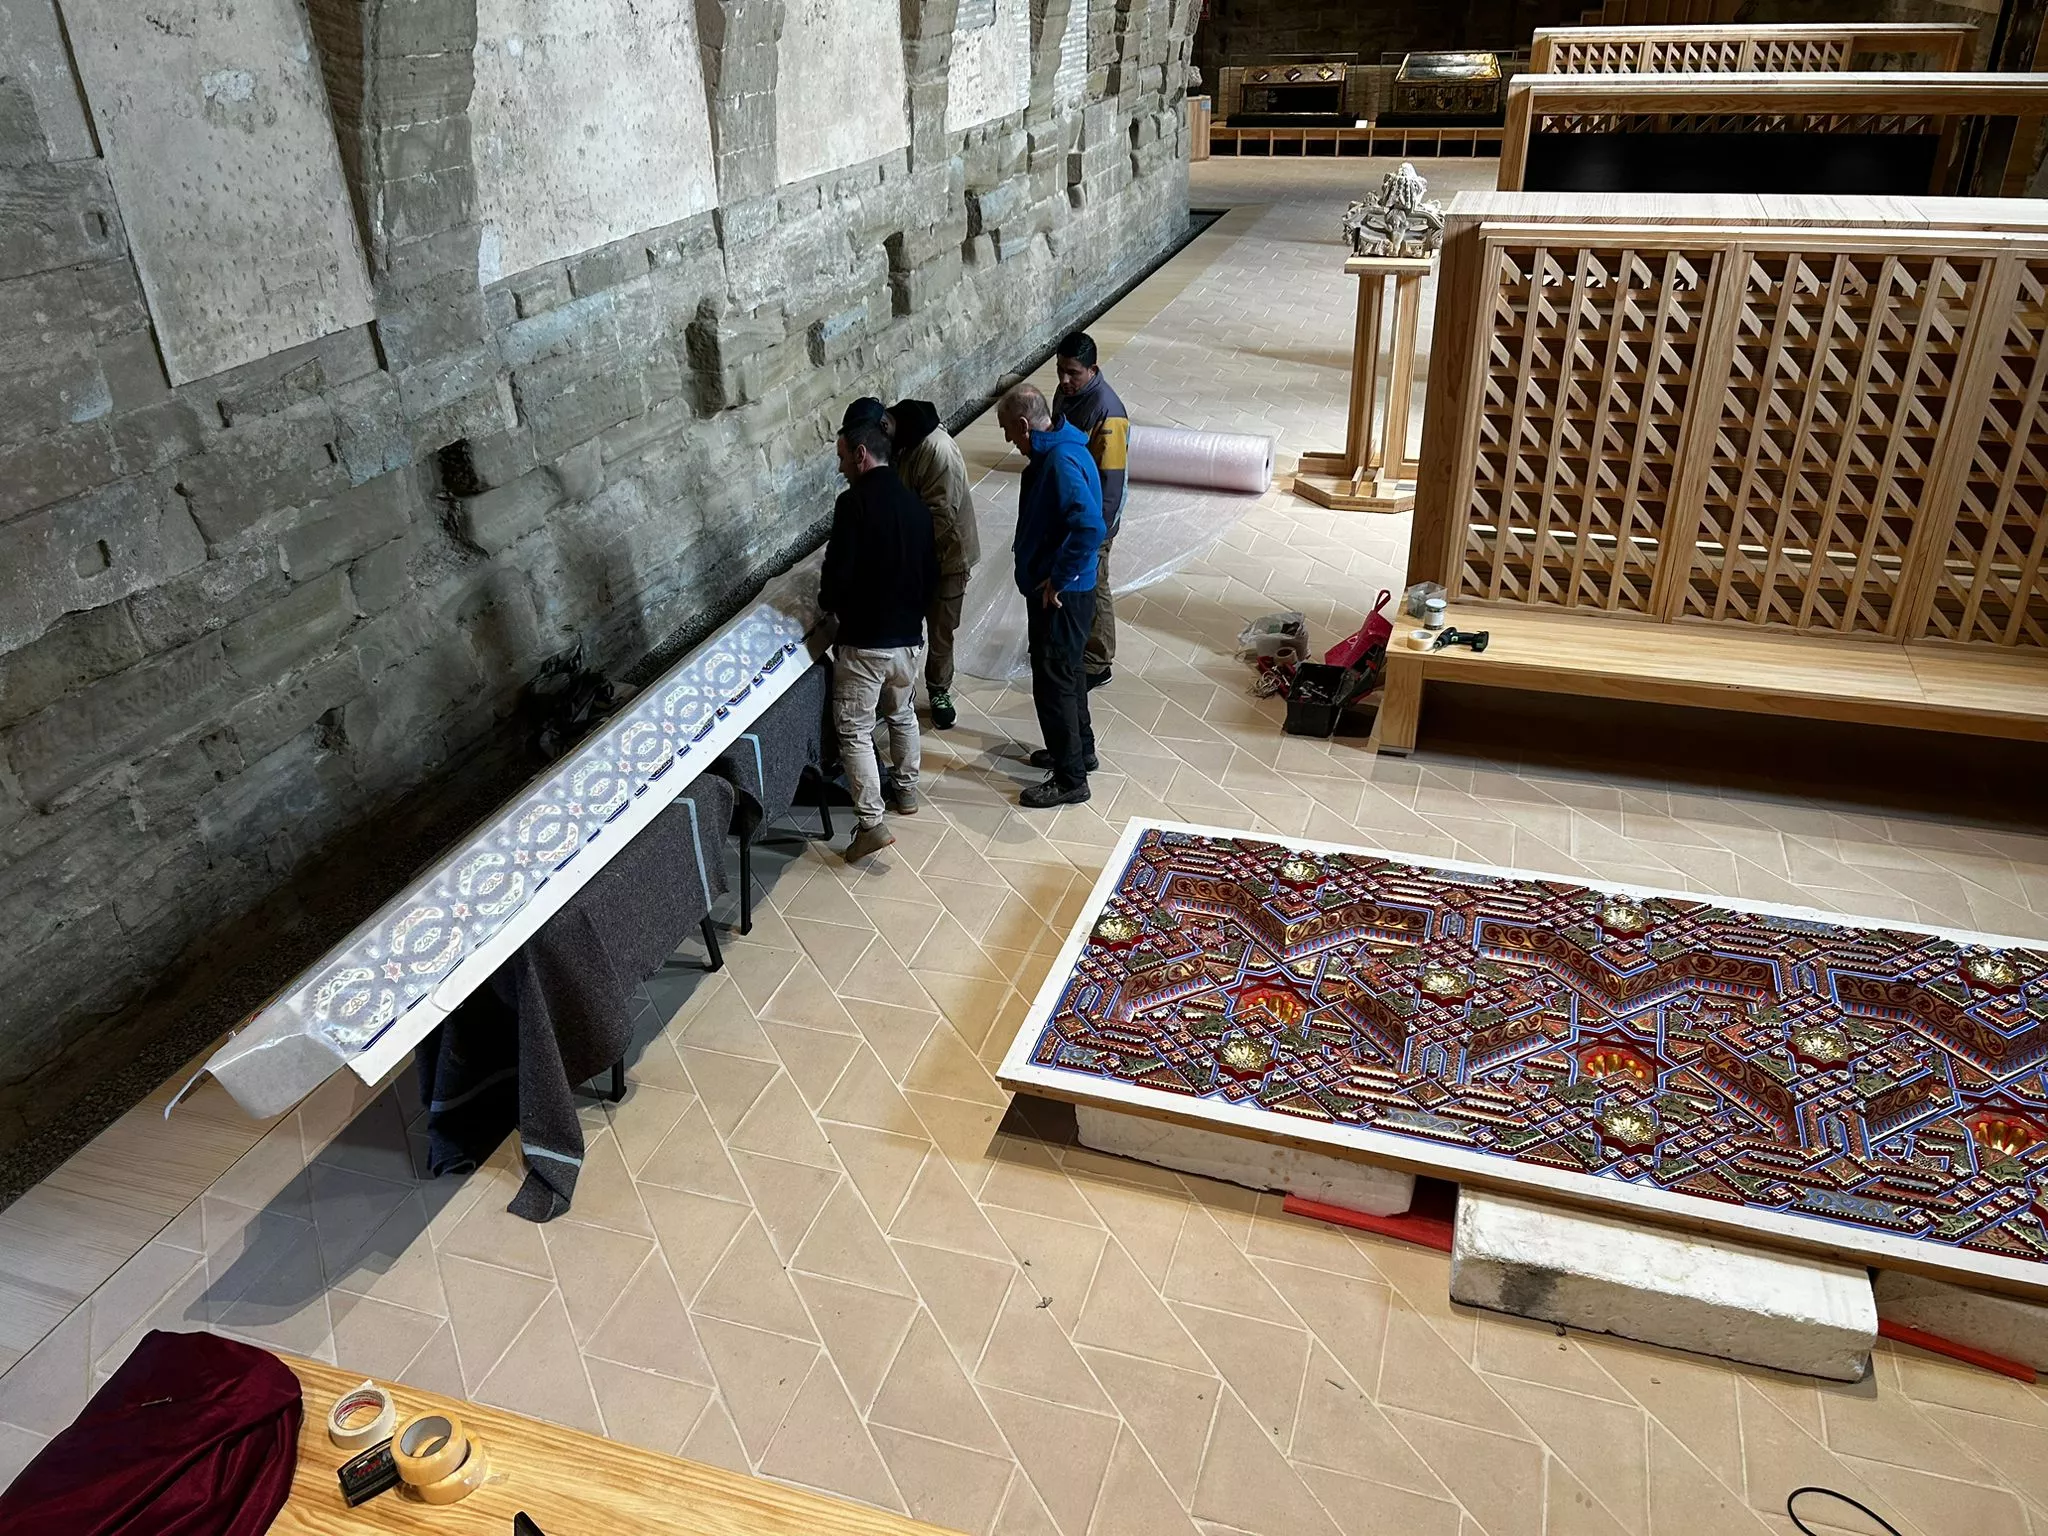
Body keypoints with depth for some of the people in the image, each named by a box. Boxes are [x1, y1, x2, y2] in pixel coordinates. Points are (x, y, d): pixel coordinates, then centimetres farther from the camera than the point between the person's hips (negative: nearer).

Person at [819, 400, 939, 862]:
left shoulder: (853, 503, -16)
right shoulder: (915, 503, 5)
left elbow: (838, 576, -19)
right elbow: (932, 573, 10)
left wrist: (828, 602, 2)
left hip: (863, 641, -7)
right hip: (908, 636, 7)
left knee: (855, 730, 1)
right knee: (903, 715, 26)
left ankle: (872, 823, -5)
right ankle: (906, 790, 39)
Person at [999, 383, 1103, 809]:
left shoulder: (1062, 461, -25)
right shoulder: (1054, 451, 8)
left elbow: (1089, 526, -35)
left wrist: (1057, 579, -26)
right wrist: (1053, 577, 16)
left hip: (1060, 594, -10)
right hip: (1056, 589, 10)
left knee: (1053, 682, -1)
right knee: (1066, 671, 23)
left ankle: (1070, 780, 9)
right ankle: (1080, 750, 40)